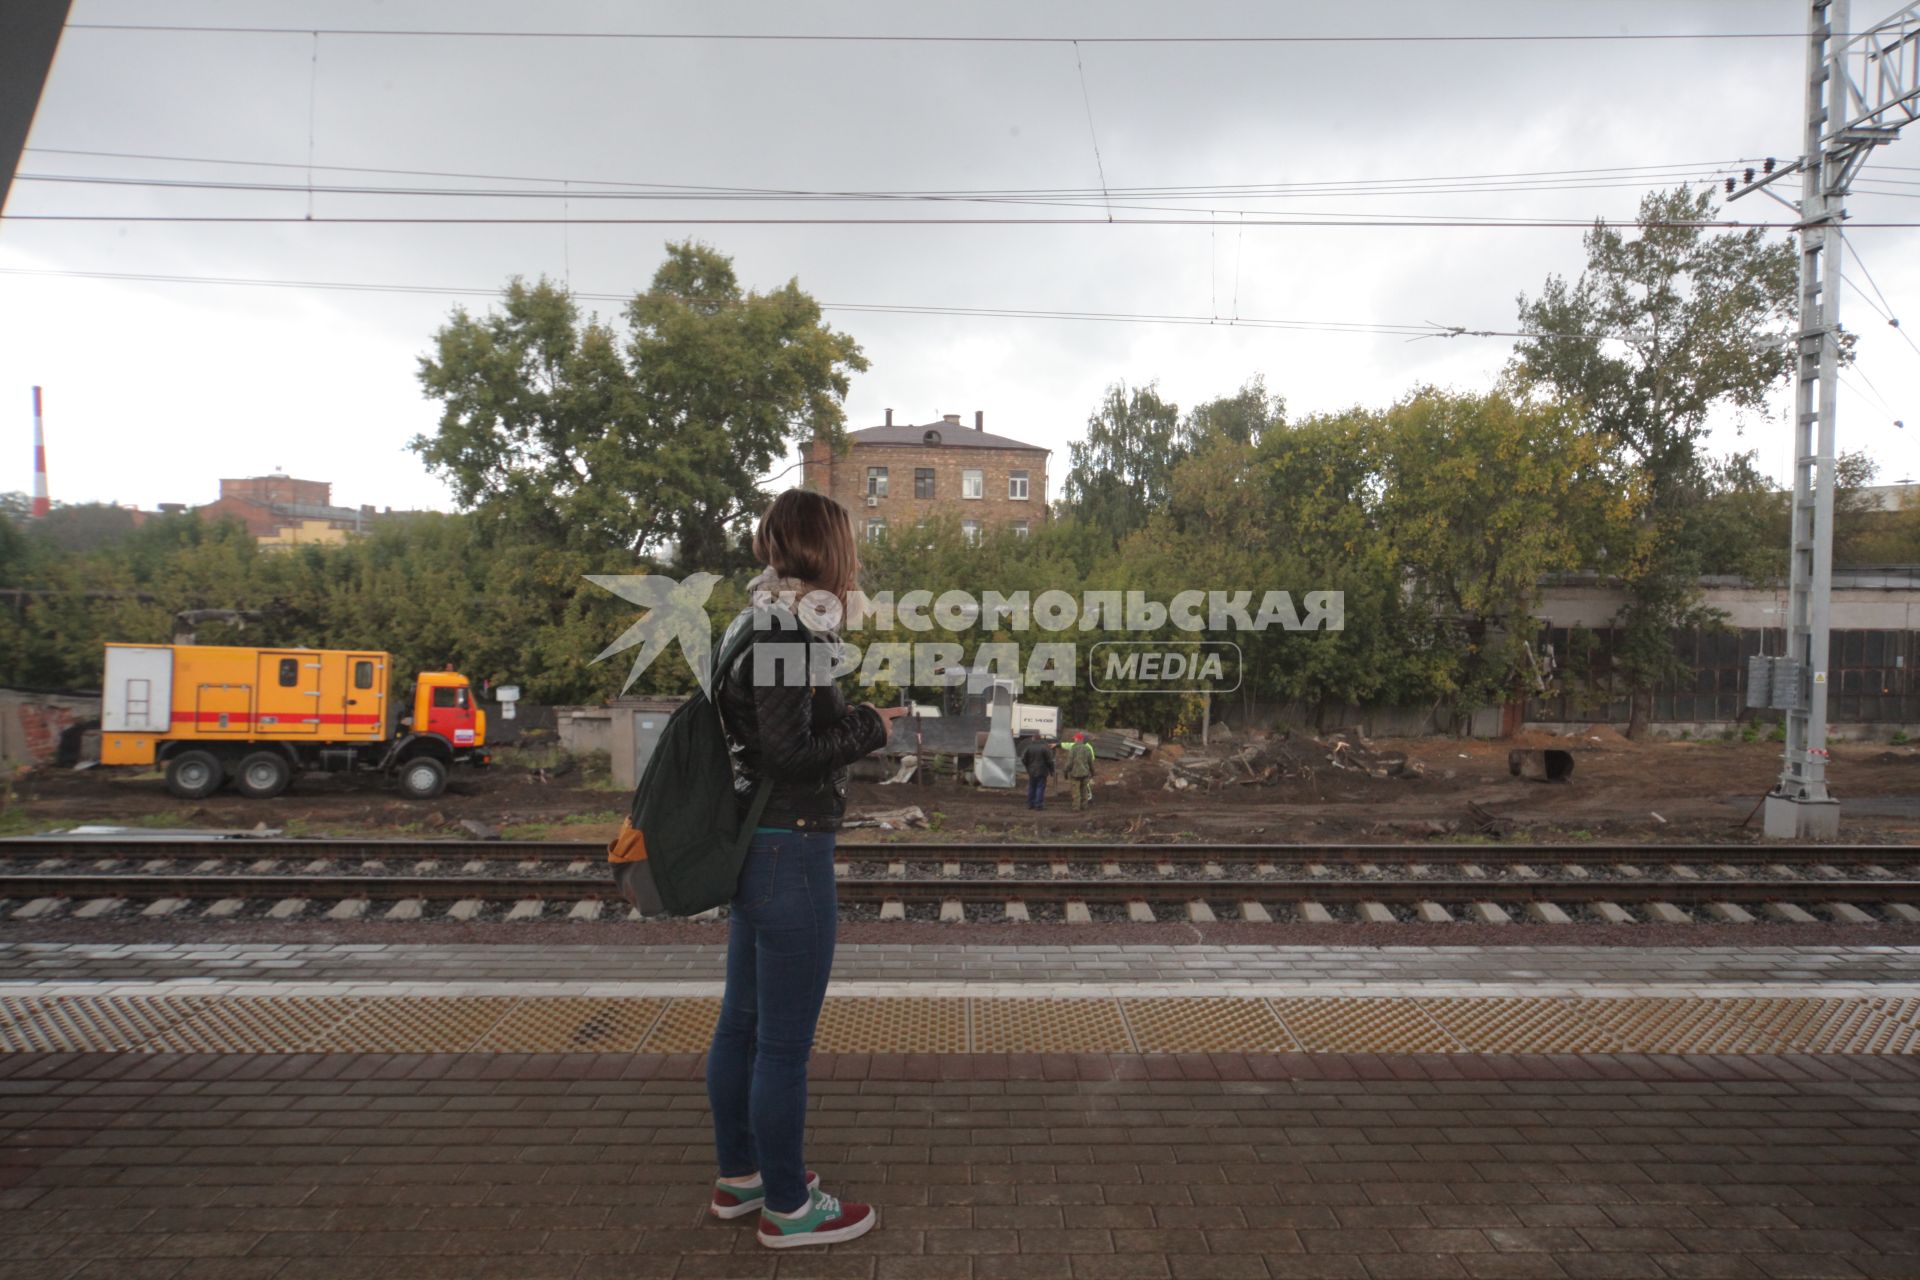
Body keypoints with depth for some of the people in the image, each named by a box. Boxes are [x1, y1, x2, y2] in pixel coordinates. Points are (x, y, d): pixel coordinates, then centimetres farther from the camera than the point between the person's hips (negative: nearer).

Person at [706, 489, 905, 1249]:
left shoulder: (765, 623, 10)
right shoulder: (787, 631, -18)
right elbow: (786, 752, -21)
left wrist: (855, 721, 9)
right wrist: (868, 728, -10)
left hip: (755, 846, 10)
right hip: (789, 852, -10)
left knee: (743, 1023, 20)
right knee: (786, 1042, 4)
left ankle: (738, 1178, 36)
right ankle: (788, 1209, 21)